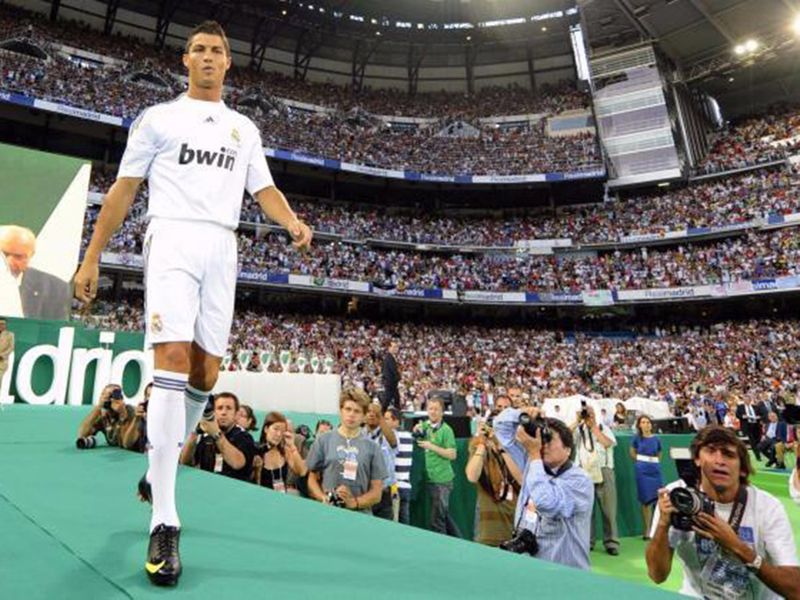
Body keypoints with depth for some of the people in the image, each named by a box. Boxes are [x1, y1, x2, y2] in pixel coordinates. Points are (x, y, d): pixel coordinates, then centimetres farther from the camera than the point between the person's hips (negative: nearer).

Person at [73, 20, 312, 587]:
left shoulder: (245, 128, 21)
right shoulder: (159, 117, 13)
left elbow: (265, 190, 13)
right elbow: (123, 189, 10)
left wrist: (294, 222, -9)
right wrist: (92, 256, 5)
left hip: (222, 249, 4)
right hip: (173, 240, -3)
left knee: (205, 373, 1)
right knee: (173, 361, -19)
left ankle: (159, 469, 26)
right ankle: (165, 523, -15)